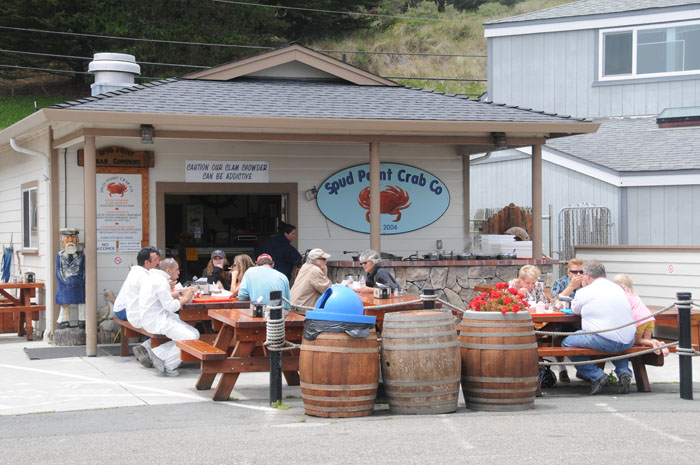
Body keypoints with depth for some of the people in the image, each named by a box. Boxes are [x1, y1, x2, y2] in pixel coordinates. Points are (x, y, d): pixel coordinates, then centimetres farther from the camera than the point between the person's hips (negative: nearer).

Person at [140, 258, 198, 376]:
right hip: (157, 320, -11)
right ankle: (168, 365, -12)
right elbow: (170, 306, -17)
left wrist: (180, 293, 10)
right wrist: (184, 299, -3)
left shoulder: (153, 277, 19)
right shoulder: (161, 281, -14)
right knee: (191, 337, -21)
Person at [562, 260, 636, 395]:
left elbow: (574, 310, 17)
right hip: (628, 342, 7)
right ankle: (624, 372, 13)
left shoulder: (585, 292, -2)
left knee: (567, 343, 8)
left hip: (605, 341, -7)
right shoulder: (617, 288, 17)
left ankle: (596, 376, -2)